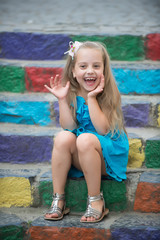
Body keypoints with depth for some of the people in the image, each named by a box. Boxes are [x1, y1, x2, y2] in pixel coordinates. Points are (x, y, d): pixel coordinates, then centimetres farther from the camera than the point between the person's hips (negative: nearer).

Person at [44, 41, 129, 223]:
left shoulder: (109, 94, -11)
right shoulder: (72, 94, 0)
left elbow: (102, 129, -21)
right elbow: (69, 127, -7)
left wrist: (92, 98, -24)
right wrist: (62, 100, -15)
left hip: (108, 157, -4)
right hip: (79, 159, 4)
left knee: (86, 139, -33)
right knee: (63, 137, -25)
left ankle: (96, 200, -24)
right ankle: (58, 199, -20)